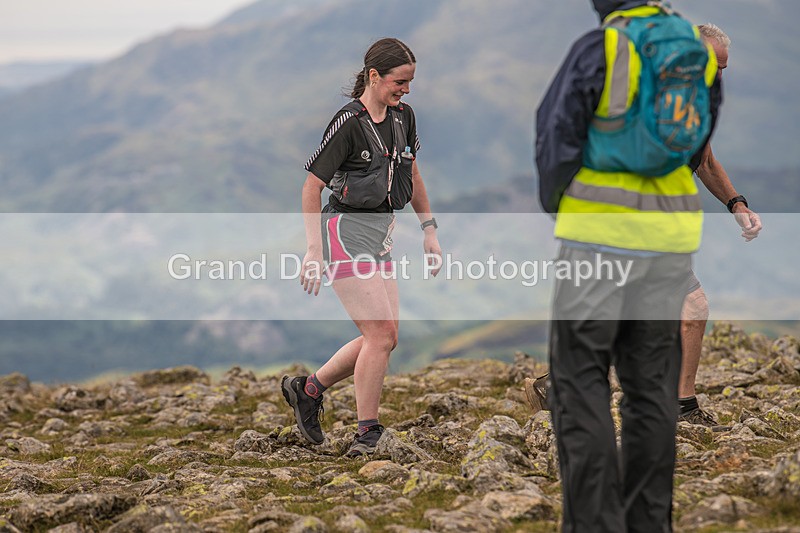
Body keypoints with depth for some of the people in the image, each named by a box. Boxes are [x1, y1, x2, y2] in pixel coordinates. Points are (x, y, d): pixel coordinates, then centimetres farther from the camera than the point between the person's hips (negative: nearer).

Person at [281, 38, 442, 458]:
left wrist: (428, 229, 17)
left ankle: (308, 389, 22)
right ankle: (367, 433, -2)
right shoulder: (348, 123, -16)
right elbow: (312, 186, -13)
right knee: (382, 334, -12)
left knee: (383, 337, 6)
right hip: (345, 232, -8)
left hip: (380, 234, 8)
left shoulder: (403, 117, 7)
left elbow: (411, 174, 21)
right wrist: (314, 249, -17)